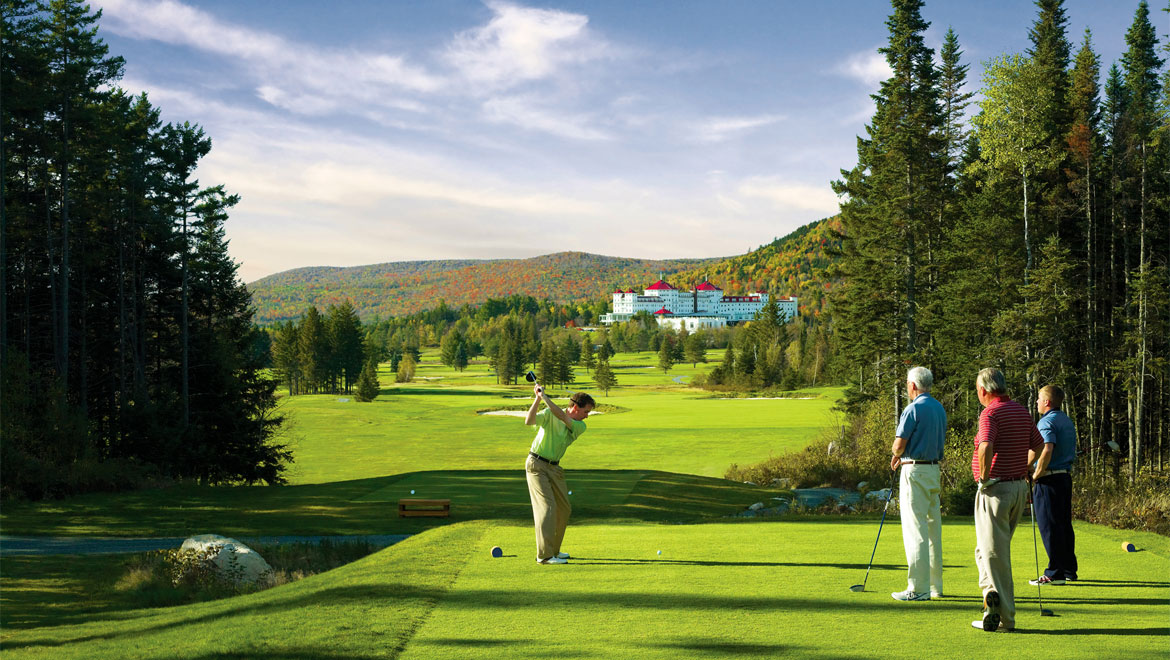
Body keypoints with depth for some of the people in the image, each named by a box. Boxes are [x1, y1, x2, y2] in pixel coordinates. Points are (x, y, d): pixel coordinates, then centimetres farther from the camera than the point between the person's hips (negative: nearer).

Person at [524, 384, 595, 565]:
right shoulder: (549, 414, -9)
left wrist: (544, 396, -23)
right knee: (548, 506, -15)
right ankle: (544, 555, -16)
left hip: (554, 468, 7)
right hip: (537, 464, -7)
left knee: (564, 509, 10)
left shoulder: (580, 426, 0)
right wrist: (537, 399, -32)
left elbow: (562, 416, -18)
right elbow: (529, 421, -24)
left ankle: (553, 550, 24)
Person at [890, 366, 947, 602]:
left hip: (915, 472, -8)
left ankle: (918, 588, -8)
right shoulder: (939, 408, 13)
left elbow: (899, 444, -15)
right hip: (934, 470, 8)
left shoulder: (914, 409, -14)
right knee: (933, 529, 12)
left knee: (915, 531, -7)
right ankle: (935, 585, 17)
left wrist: (896, 456, 8)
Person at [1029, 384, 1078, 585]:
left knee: (1049, 527, -6)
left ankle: (1055, 573, -5)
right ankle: (1069, 569, 18)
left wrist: (1036, 475, -16)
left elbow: (1047, 450, -27)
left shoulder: (1047, 421, -13)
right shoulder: (1067, 421, 17)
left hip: (1049, 479, -9)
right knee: (1064, 525, 14)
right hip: (1066, 476, 9)